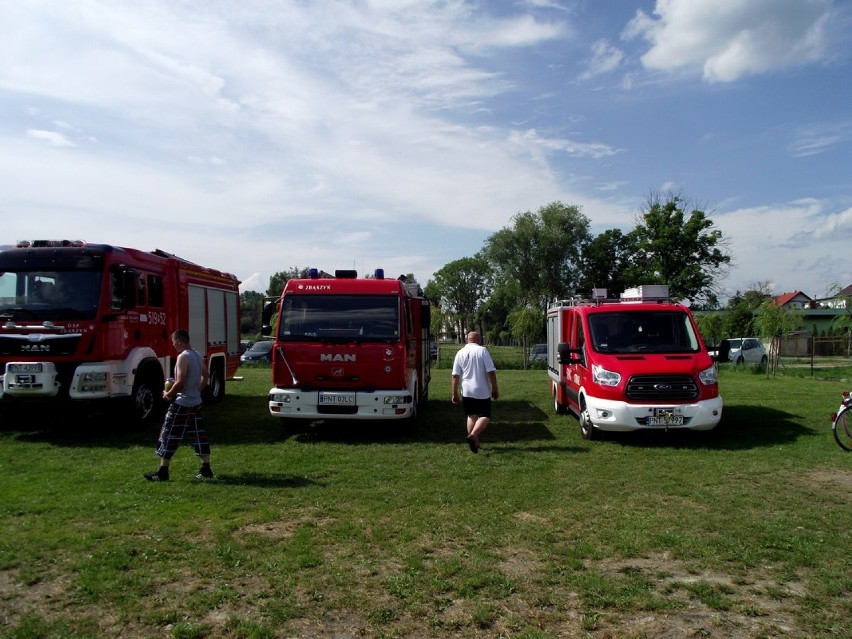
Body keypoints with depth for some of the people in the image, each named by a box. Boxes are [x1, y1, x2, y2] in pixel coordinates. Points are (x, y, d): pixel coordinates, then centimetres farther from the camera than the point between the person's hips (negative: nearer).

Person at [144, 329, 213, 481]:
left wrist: (168, 394, -8)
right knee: (199, 434, 11)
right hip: (196, 402, 8)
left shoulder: (183, 357, -17)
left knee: (169, 435, 1)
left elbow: (180, 382, -23)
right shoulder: (198, 355, 9)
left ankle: (162, 471, 7)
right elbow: (206, 375, 20)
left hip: (182, 403, -8)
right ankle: (206, 469, 14)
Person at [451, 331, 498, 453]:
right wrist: (495, 389, -3)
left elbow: (455, 375, 2)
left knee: (471, 416, 16)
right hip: (482, 391, -4)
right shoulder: (482, 350, -6)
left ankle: (474, 443, 15)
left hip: (467, 392, 4)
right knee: (485, 416, 3)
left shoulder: (460, 353, 4)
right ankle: (473, 435, -20)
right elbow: (491, 372, -11)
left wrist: (455, 394, 7)